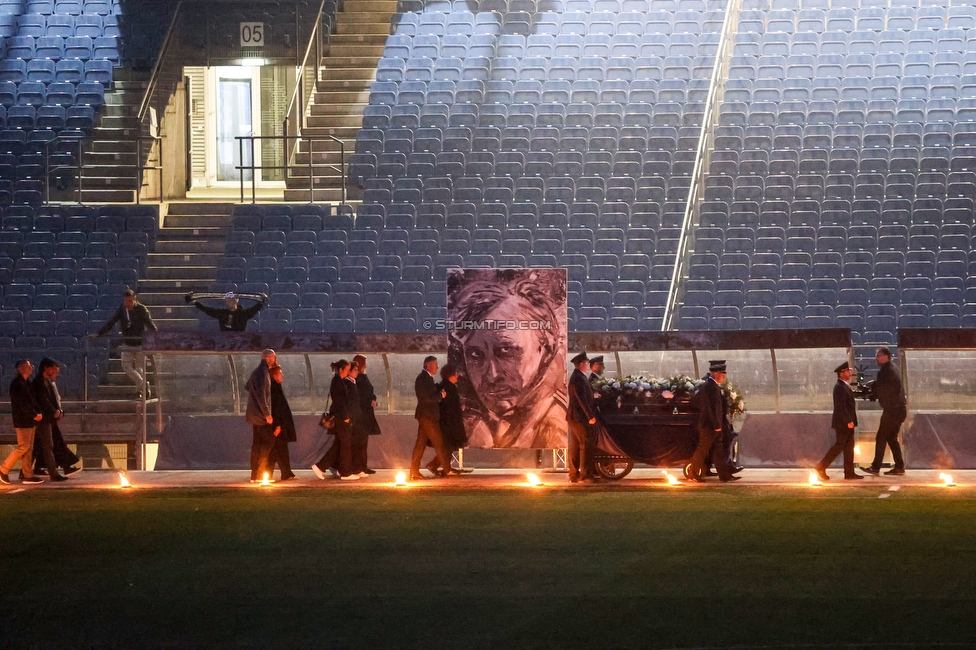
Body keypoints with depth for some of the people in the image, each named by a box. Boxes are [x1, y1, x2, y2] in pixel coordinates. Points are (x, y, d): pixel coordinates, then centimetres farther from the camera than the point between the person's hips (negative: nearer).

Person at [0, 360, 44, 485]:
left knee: (29, 448, 8)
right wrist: (34, 415, -16)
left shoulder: (26, 383, 16)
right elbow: (21, 403, -19)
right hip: (22, 421, -9)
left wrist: (38, 413, 3)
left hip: (30, 421, 9)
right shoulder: (17, 384, -13)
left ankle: (28, 475, 9)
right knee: (23, 447, -10)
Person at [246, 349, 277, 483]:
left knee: (257, 443, 10)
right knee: (268, 442, -8)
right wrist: (267, 413, -21)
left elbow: (247, 386, 27)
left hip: (255, 414, 10)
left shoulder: (259, 371, 15)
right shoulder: (262, 373, -15)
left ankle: (255, 475, 11)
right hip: (261, 415, -10)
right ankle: (261, 474, -10)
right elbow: (261, 395, -22)